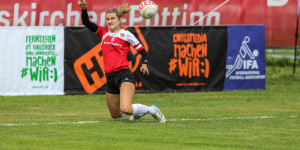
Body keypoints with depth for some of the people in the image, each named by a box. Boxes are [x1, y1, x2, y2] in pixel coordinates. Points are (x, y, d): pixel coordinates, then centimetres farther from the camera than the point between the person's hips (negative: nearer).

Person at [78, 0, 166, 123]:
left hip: (124, 74, -6)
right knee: (115, 115, 16)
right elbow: (86, 23, -2)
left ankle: (152, 110, -1)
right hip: (110, 77, 6)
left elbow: (142, 50, 7)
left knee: (126, 109, -27)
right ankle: (138, 112, 45)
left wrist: (144, 63, -12)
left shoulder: (126, 34, 0)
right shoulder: (103, 32, 10)